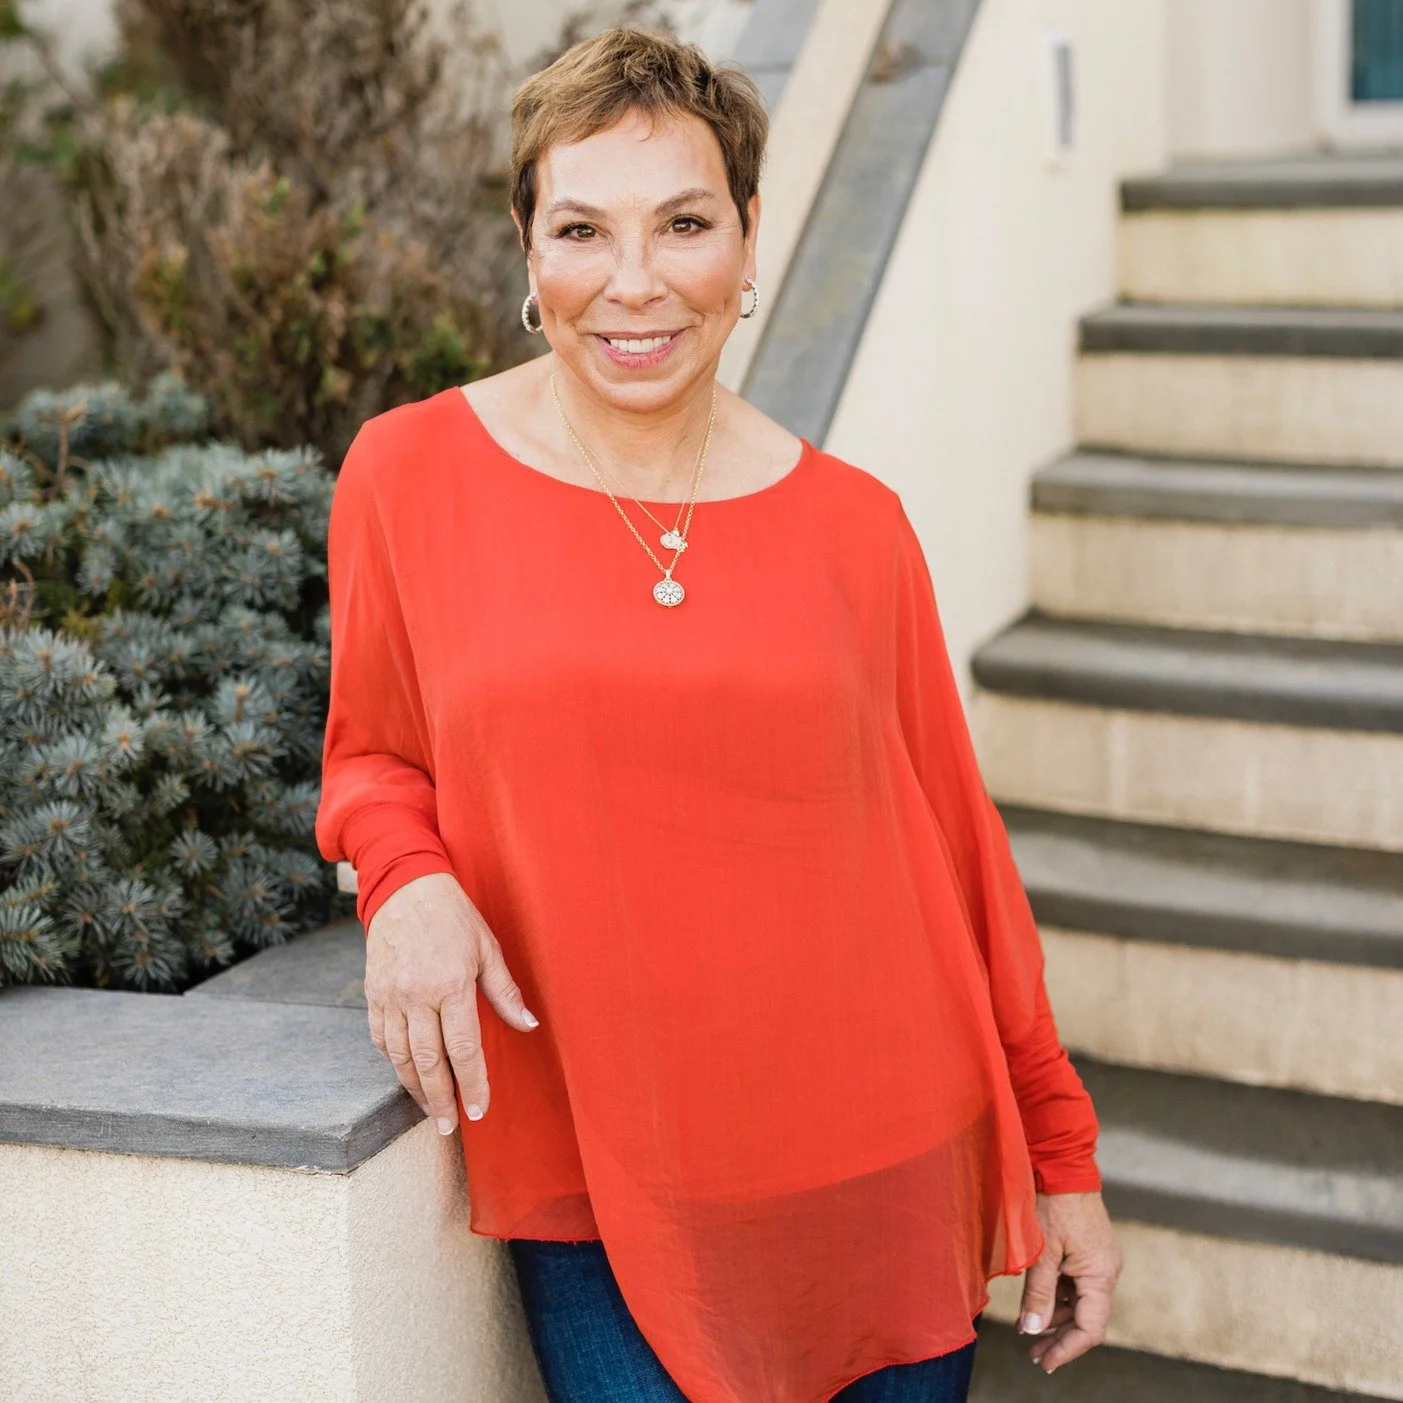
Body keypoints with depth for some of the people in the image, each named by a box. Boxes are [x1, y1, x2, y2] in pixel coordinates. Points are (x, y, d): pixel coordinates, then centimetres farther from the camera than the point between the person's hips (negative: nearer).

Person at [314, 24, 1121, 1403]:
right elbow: (371, 756, 10)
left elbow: (953, 844, 6)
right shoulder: (412, 474, -4)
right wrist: (405, 879, -13)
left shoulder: (853, 524, -1)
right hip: (597, 1197, -1)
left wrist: (1061, 1156, 10)